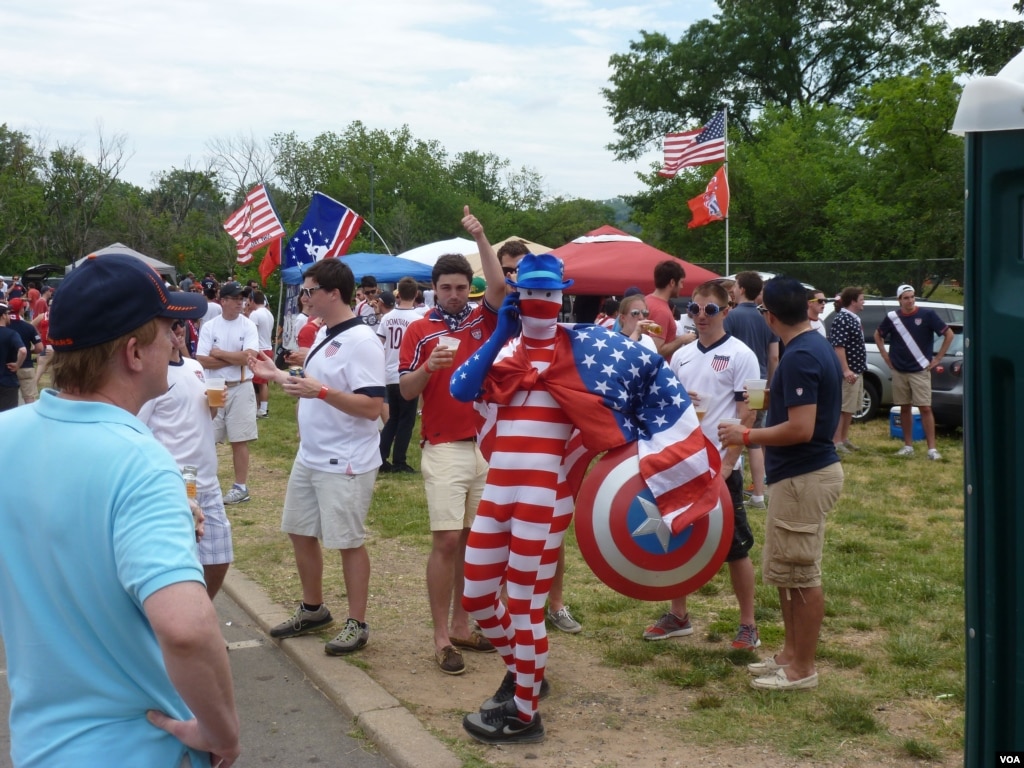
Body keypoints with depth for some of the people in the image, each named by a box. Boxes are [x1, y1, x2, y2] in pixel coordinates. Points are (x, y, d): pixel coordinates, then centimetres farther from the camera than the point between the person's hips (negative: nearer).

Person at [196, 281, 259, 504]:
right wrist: (236, 359, -11)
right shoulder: (208, 326, 0)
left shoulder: (248, 326, -3)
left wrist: (219, 353, -8)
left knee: (239, 439, 3)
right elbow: (203, 360, -8)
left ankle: (241, 486, 11)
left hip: (240, 388, -2)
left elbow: (249, 356, -16)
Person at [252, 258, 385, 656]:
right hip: (309, 457, 10)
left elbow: (372, 407, -26)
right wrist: (277, 375, 18)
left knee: (348, 542, 1)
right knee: (300, 532, 18)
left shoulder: (361, 341, -19)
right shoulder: (323, 335, 10)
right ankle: (313, 609, 35)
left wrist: (320, 391, -31)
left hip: (345, 463, -10)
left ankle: (357, 624, 15)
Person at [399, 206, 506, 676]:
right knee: (447, 540, -6)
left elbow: (499, 287, -10)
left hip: (486, 446, 4)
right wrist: (429, 366, -18)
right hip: (444, 449, -3)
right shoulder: (419, 330, 2)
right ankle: (442, 637, 1)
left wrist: (481, 239, -13)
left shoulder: (482, 321, 8)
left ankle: (462, 625, 20)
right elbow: (405, 390, 0)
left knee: (474, 539, 9)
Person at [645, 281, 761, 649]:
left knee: (735, 548, 3)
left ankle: (748, 625, 14)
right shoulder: (681, 355, 10)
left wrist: (726, 465, -16)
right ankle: (678, 616, 28)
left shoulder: (740, 355, -7)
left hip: (721, 467, -6)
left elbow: (747, 415, -11)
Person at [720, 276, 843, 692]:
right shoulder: (818, 346, 10)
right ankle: (791, 652, 29)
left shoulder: (799, 357, -21)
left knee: (802, 575, 0)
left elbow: (800, 429, -26)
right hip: (805, 472, 11)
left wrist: (746, 435, -15)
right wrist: (772, 397, 30)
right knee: (785, 570, 19)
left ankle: (802, 669, 11)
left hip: (802, 477, -10)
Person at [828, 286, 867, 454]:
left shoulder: (855, 319, 15)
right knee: (842, 408, -6)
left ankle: (844, 439, 22)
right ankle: (836, 442, -2)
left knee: (851, 408, 14)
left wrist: (859, 368, 20)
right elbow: (838, 346, -23)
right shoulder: (842, 320, -16)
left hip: (857, 371, 10)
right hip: (848, 372, -10)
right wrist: (845, 370, -27)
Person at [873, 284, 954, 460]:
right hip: (899, 371, 3)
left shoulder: (927, 314, -7)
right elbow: (878, 335, 18)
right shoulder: (892, 317, 1)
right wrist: (885, 356, 9)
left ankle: (932, 448, -4)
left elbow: (949, 334, -2)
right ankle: (908, 446, 17)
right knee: (904, 408, 9)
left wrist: (938, 358, -3)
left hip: (920, 371, -3)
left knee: (925, 408, -6)